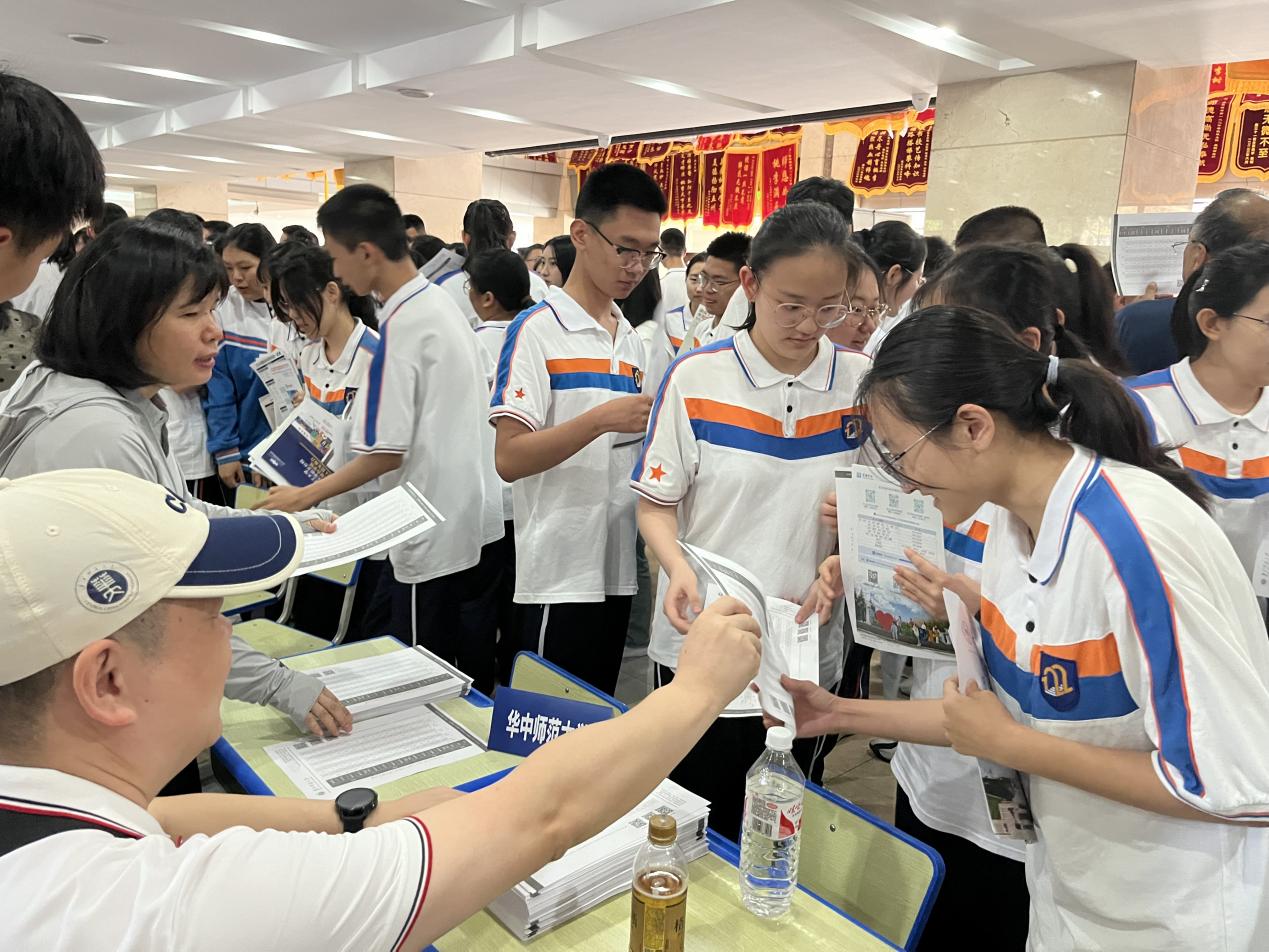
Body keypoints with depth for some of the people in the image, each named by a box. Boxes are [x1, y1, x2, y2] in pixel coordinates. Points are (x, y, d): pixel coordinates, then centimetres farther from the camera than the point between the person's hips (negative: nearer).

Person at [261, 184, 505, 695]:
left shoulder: (401, 325, -19)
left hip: (435, 537, -9)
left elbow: (387, 452, -19)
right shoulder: (443, 302, 7)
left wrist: (305, 495, -6)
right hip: (477, 522, 9)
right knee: (474, 678, 19)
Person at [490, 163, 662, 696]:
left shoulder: (633, 342, 13)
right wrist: (602, 418, -25)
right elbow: (509, 459, -17)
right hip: (559, 573, -7)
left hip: (617, 568, 7)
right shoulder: (537, 330, -9)